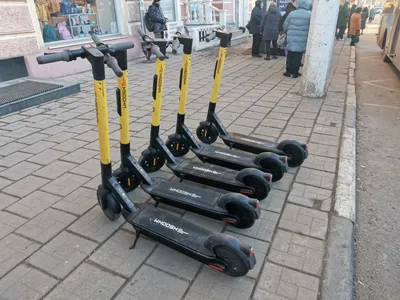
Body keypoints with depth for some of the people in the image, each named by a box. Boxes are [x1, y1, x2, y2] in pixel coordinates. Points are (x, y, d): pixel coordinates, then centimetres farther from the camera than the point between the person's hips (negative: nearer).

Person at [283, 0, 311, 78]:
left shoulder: (291, 13, 2)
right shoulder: (309, 15, -5)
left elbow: (285, 26, 6)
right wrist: (308, 36, 14)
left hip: (291, 38, 2)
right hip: (302, 40, -2)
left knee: (290, 55, 11)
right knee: (298, 56, 4)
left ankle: (288, 71, 15)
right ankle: (295, 72, 7)